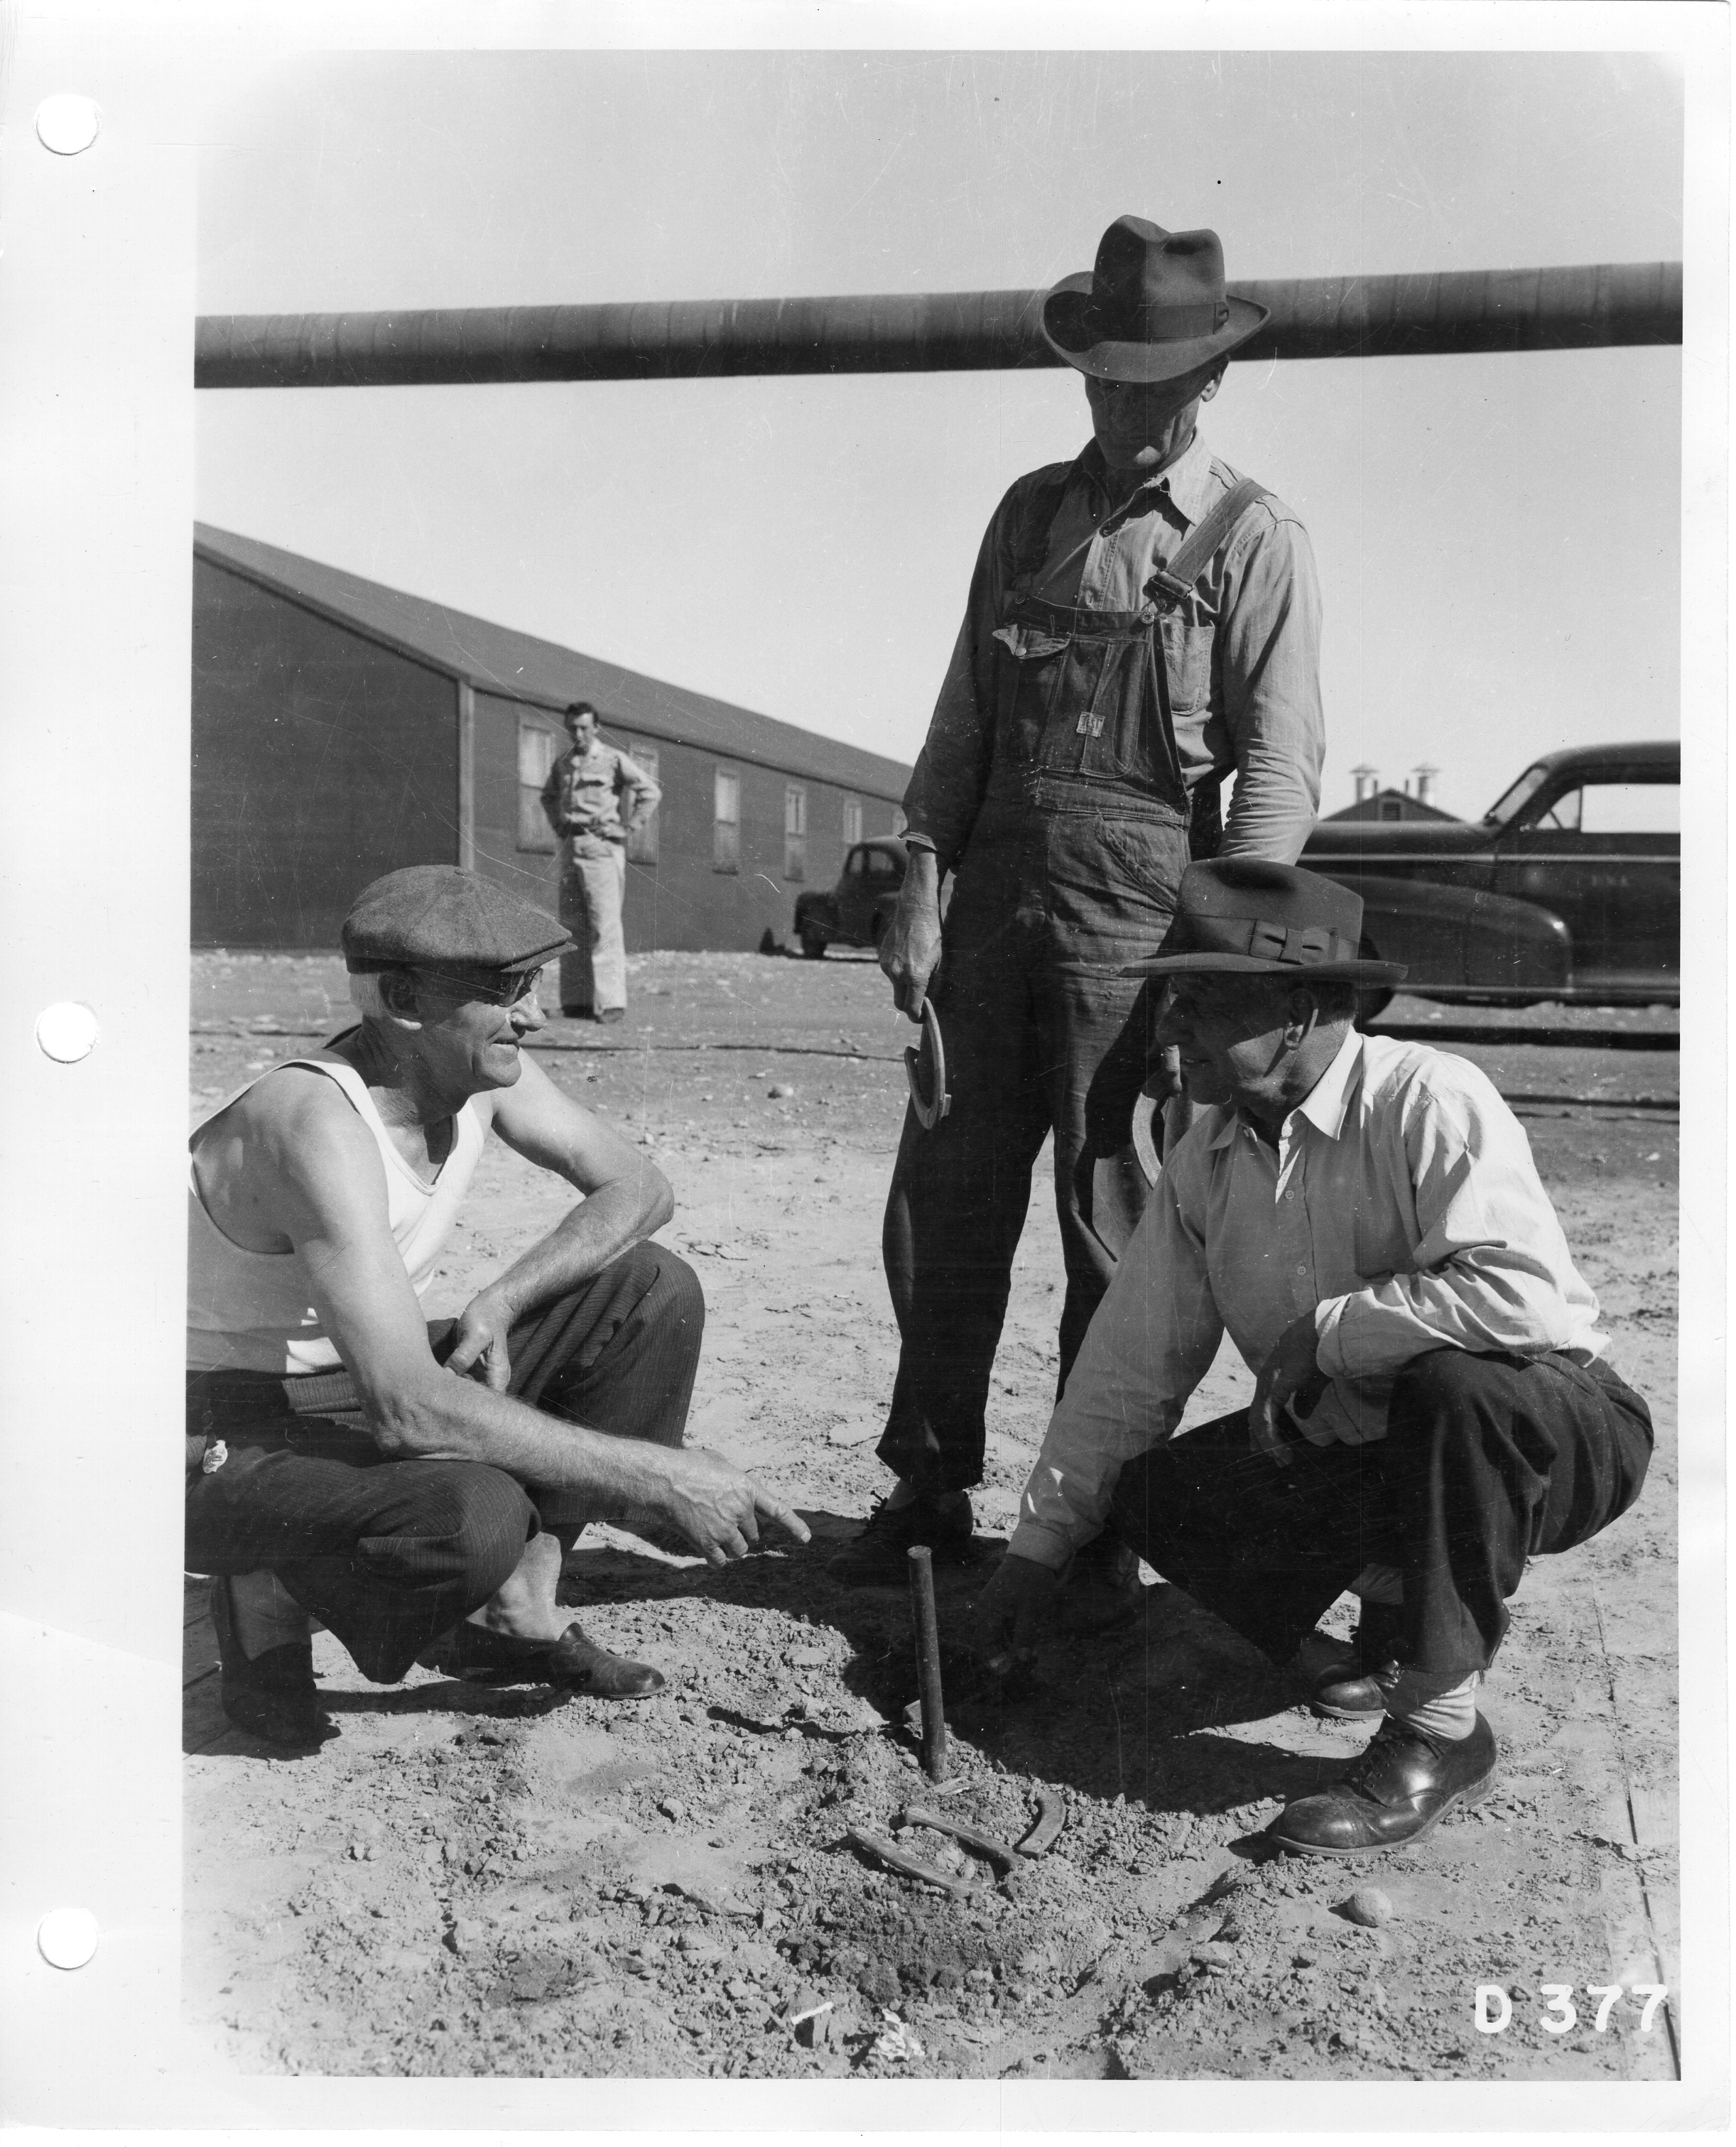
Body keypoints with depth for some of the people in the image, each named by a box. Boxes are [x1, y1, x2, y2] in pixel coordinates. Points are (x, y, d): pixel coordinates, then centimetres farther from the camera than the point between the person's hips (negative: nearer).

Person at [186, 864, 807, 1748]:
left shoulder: (479, 1069, -6)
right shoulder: (319, 1122, -31)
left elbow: (640, 1188, 3)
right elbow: (407, 1407, -38)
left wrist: (499, 1303, -15)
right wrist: (658, 1475, -37)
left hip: (356, 1394, 8)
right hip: (224, 1449, -8)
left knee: (656, 1292, -4)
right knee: (476, 1517, -38)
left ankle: (513, 1607, 0)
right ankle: (272, 1600, -4)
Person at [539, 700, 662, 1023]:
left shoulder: (614, 760, -3)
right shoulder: (562, 764, 15)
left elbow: (651, 792, -5)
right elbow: (548, 796, 33)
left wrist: (627, 828, -8)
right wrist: (558, 824, 18)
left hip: (602, 847, -6)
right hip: (570, 847, 6)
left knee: (605, 925, -12)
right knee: (572, 925, 5)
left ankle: (611, 1001, -14)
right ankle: (576, 999, 9)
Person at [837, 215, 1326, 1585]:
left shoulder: (1256, 539, 2)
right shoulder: (1032, 512, 15)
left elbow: (1280, 765, -5)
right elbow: (964, 714, 13)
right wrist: (922, 887, 3)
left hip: (1139, 901, -4)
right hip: (997, 883, 4)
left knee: (1116, 1226, 2)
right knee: (944, 1201, 5)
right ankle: (930, 1491, 20)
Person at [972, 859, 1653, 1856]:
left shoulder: (1430, 1102, -22)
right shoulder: (1205, 1162, -2)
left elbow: (1524, 1293, -36)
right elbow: (1129, 1364, 1)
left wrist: (1326, 1330, -25)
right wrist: (1039, 1546, 2)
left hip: (1556, 1432, -6)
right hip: (1356, 1446, 6)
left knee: (1452, 1382, -38)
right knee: (1157, 1494, -13)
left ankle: (1441, 1726, -21)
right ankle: (1406, 1598, 8)